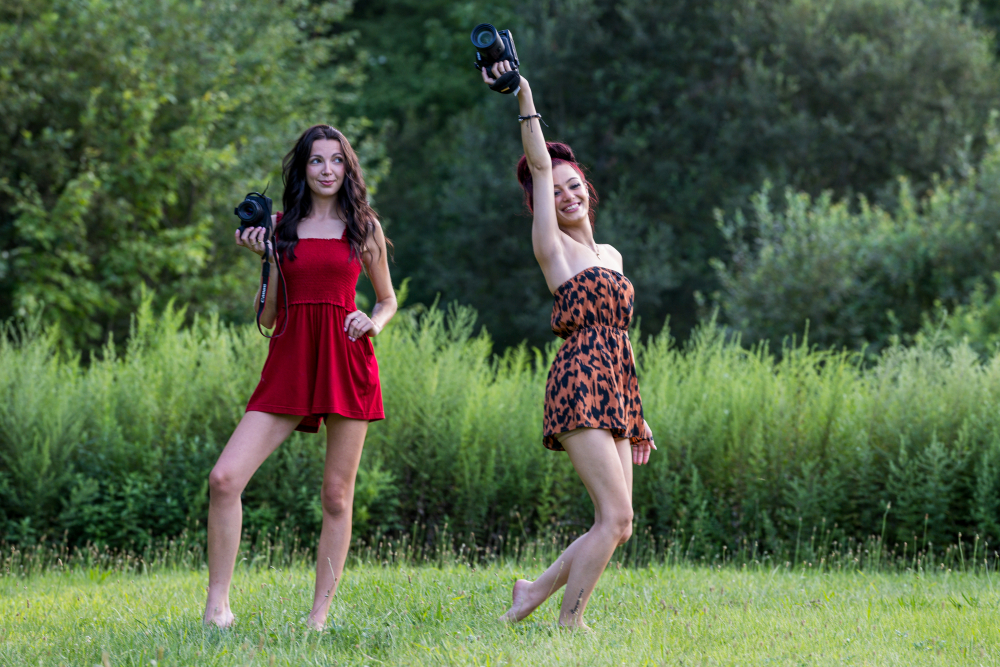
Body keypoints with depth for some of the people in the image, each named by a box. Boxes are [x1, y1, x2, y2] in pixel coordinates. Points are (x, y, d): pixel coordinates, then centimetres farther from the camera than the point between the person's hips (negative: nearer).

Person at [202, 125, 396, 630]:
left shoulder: (364, 227, 9)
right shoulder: (281, 227, 11)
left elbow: (388, 299, 18)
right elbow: (267, 317, 10)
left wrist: (373, 324, -3)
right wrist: (263, 258, -2)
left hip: (346, 362, -1)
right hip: (288, 362, 1)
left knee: (336, 494, 0)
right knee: (225, 477, -14)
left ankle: (320, 616, 9)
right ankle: (217, 605, -7)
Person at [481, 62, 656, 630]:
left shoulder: (611, 256, 20)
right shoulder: (555, 248, 1)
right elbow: (539, 164, -9)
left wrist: (637, 415, 21)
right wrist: (525, 101, -18)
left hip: (615, 395, 7)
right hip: (579, 386, -7)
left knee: (617, 525, 2)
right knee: (616, 515, -14)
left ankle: (536, 592, 16)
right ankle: (569, 624, -5)